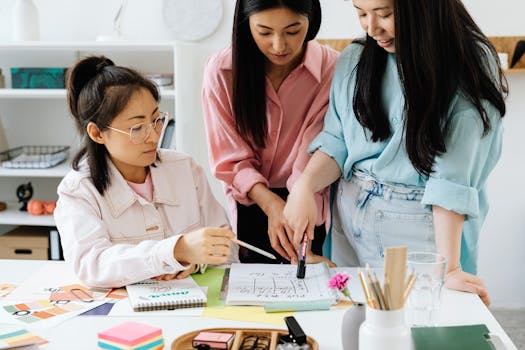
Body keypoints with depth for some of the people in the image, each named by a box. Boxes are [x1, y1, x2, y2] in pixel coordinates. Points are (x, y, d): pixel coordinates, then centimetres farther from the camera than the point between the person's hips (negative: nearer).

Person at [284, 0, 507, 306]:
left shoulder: (472, 65, -13)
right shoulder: (355, 60, 1)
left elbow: (453, 174, -20)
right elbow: (336, 141, 2)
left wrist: (448, 267, -23)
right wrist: (305, 186, -18)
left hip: (421, 226, -4)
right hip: (351, 213, 4)